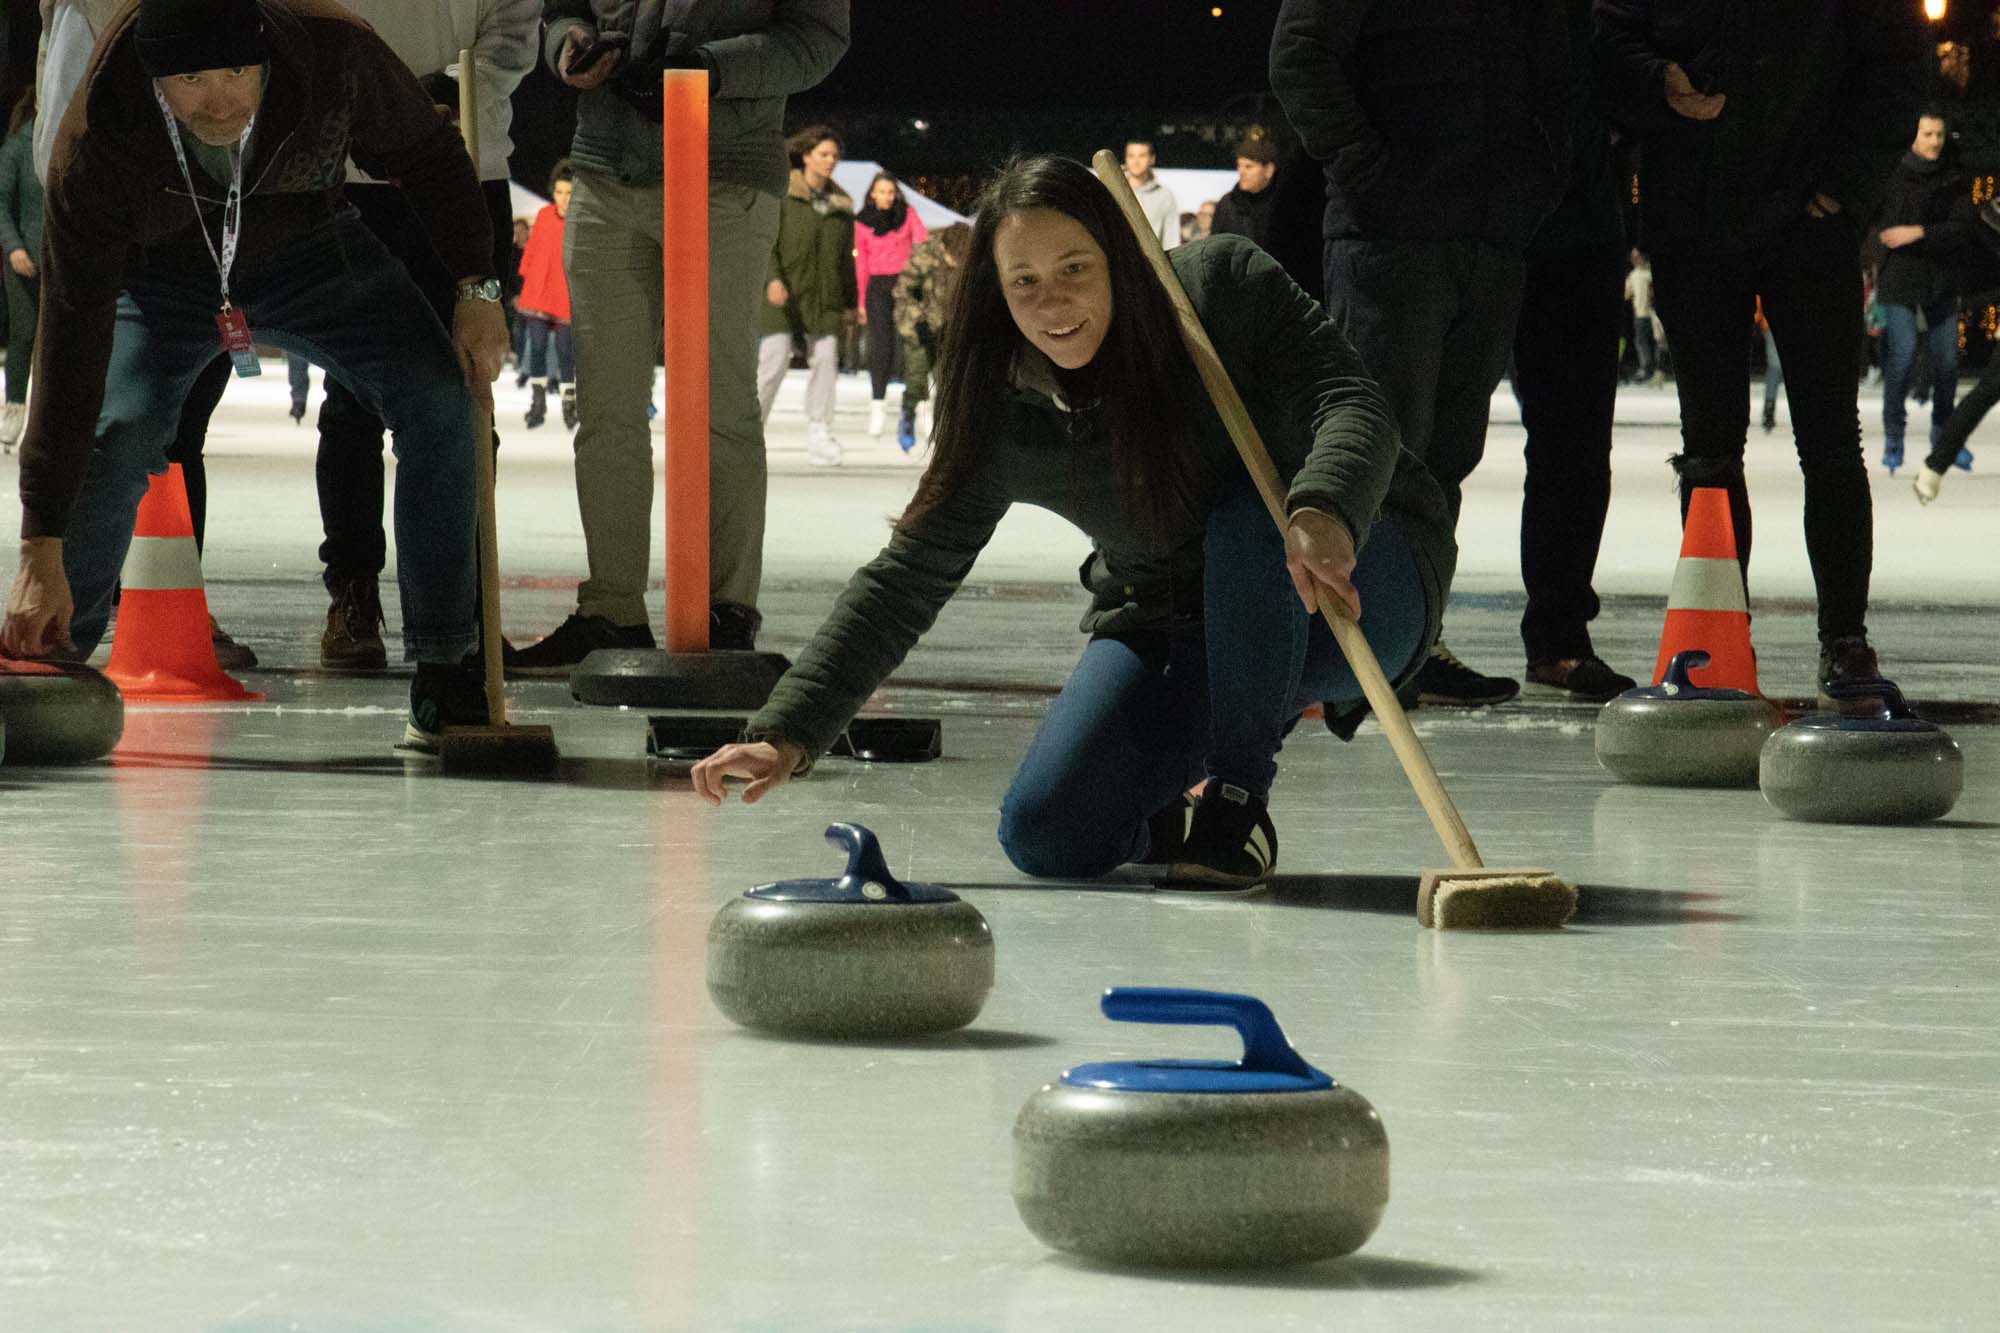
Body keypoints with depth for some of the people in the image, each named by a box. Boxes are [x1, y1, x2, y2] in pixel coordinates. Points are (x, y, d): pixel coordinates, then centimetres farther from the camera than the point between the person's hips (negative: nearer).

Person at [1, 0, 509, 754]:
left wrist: (475, 286, -16)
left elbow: (426, 155, -8)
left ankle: (443, 673, -9)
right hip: (161, 277, -2)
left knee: (438, 400, -17)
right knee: (116, 433, -26)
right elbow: (72, 347, -34)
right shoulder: (96, 145, -35)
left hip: (309, 252, 2)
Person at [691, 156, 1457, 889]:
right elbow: (908, 578, -6)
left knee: (1251, 514, -36)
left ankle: (1238, 798, -18)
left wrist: (1324, 515, -52)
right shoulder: (1000, 416, -9)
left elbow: (1351, 405, -28)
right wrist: (788, 734, -15)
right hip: (1170, 630, 4)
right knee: (1048, 838, -14)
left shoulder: (1226, 286, -19)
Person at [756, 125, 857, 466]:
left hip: (825, 297, 4)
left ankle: (819, 437, 3)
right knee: (773, 362, -7)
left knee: (825, 361, -2)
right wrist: (772, 278, -21)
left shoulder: (840, 204, 13)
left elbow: (846, 256, 18)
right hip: (784, 295, -4)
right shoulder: (781, 193, -1)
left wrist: (850, 302, 18)